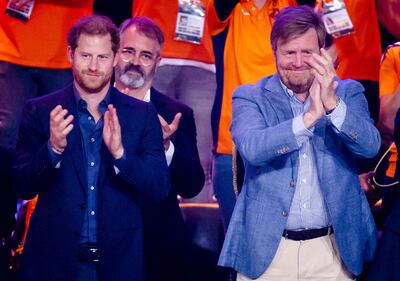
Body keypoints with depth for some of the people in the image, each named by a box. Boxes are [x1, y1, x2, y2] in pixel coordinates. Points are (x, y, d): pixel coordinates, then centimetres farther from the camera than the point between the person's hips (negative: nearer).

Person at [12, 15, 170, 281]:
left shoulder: (143, 114, 1)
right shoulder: (40, 111, 0)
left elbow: (161, 188, -4)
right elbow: (22, 187, -4)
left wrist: (119, 152, -20)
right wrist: (53, 148, -21)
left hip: (119, 259, 1)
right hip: (54, 259, 0)